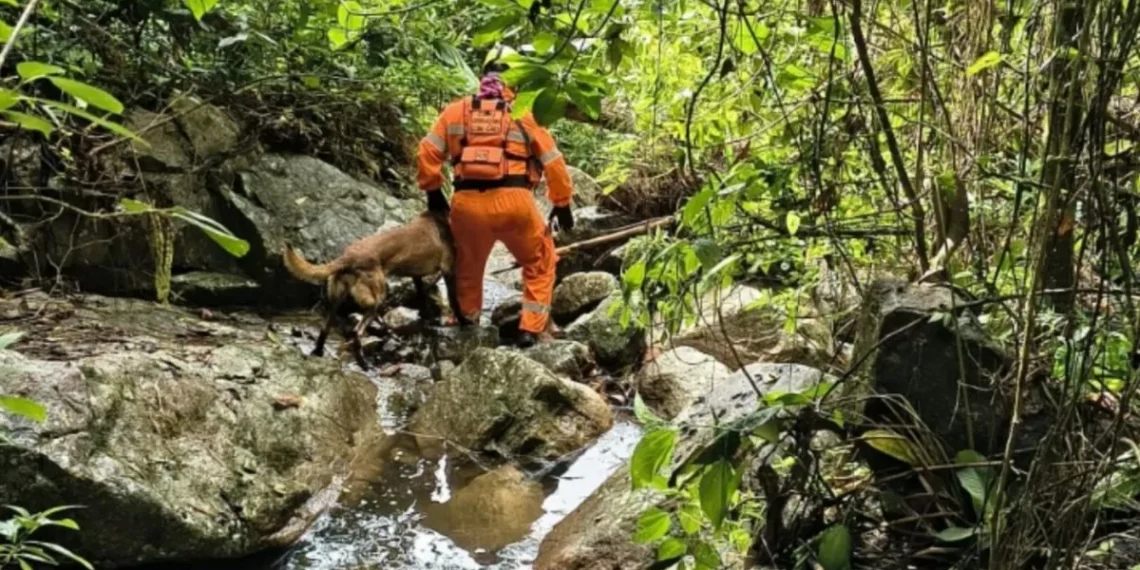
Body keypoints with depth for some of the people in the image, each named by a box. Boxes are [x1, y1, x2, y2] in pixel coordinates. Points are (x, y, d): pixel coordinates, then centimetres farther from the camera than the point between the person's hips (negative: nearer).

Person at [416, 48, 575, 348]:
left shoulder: (457, 110, 15)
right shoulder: (526, 114, 11)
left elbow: (427, 152, 11)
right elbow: (553, 162, 9)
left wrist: (433, 191, 23)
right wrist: (562, 204, 19)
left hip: (467, 203, 2)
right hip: (514, 202, -2)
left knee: (468, 265, 28)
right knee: (539, 263, 20)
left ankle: (467, 323, 39)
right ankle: (531, 329, 14)